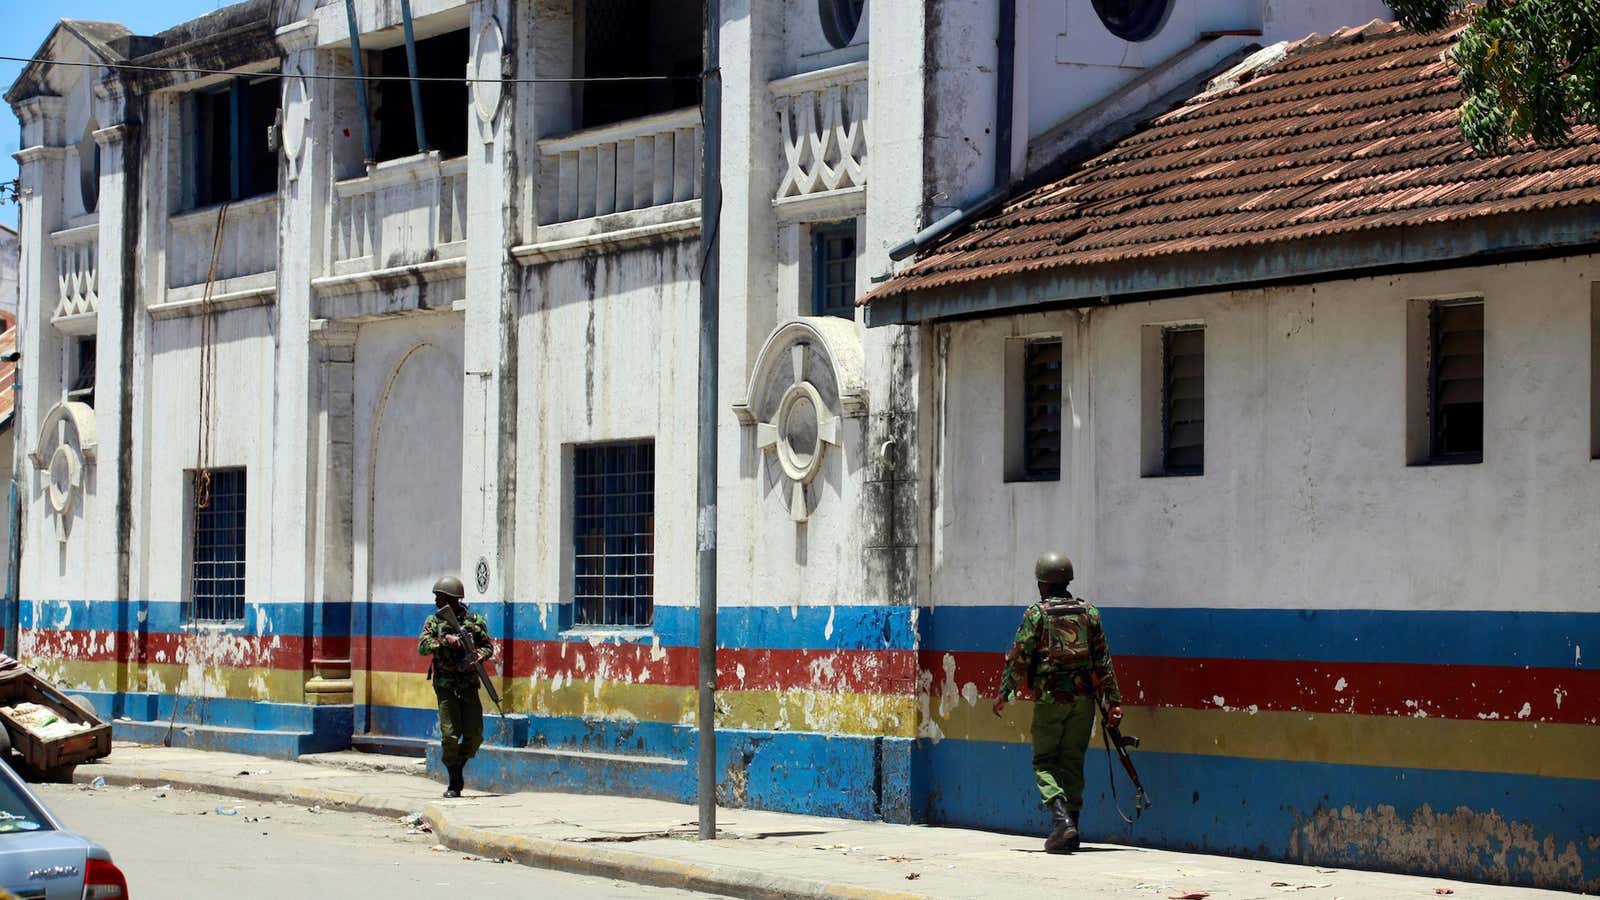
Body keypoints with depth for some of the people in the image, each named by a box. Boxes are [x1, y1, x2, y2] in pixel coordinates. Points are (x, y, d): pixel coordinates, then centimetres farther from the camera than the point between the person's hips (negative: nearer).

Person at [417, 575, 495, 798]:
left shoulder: (475, 621, 3)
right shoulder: (434, 621, 2)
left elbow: (488, 646, 6)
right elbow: (422, 647, -8)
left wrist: (477, 657, -15)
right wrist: (445, 640, -23)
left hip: (469, 685, 1)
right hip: (445, 686, -1)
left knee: (474, 736, -1)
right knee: (450, 735, -8)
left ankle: (459, 766, 25)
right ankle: (454, 782, 4)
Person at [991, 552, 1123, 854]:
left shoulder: (1037, 613, -3)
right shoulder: (1089, 612, 7)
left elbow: (1019, 657, -5)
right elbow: (1103, 659, 6)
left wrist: (1004, 694, 5)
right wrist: (1113, 701, 8)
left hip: (1050, 698, -4)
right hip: (1083, 699, 4)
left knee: (1044, 762, 2)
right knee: (1072, 764, 10)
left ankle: (1061, 820, -20)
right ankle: (1070, 834, 10)